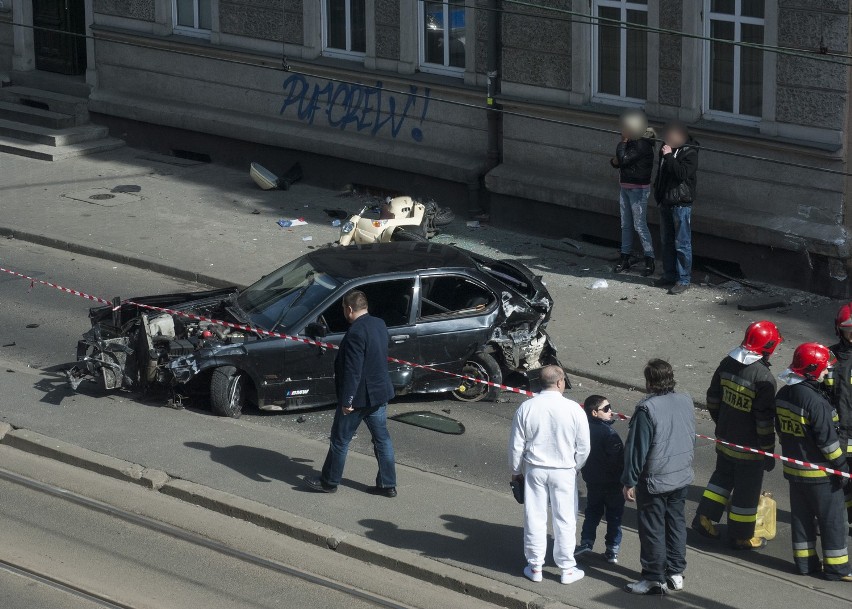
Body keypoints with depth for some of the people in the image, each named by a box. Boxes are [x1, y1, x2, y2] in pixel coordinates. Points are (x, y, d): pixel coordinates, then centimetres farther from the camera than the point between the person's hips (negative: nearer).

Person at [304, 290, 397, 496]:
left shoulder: (356, 333, -25)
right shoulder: (379, 325, 3)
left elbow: (352, 370, -26)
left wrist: (346, 401, -20)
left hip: (359, 397, -8)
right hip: (379, 393, 8)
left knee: (340, 440, 8)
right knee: (382, 439, 14)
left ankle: (329, 482, 20)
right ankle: (388, 484, 19)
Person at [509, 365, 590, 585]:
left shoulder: (526, 408, -8)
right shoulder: (574, 409, -13)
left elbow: (516, 445, -1)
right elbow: (584, 447, -6)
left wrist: (516, 470, 13)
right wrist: (575, 467, 12)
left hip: (534, 470, 1)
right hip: (564, 472, -1)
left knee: (535, 518, 12)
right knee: (565, 521, 9)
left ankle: (535, 567, 19)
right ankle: (567, 569, 17)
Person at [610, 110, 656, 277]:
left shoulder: (642, 145, -18)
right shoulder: (632, 142, 10)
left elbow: (624, 159, -25)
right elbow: (618, 161, 17)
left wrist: (623, 141, -15)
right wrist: (614, 161, -6)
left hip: (638, 190, -9)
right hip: (626, 188, 9)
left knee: (640, 225, -8)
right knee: (626, 225, 12)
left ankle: (650, 260, -3)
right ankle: (625, 259, 19)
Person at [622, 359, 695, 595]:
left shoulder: (647, 409, -22)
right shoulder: (686, 402, -1)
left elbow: (637, 448, -18)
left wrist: (629, 481, -10)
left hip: (654, 481, -7)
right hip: (682, 476, 7)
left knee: (653, 529, 5)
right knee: (676, 523, 18)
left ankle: (654, 578, 12)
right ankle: (676, 573, 25)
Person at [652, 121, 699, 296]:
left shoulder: (689, 153, -14)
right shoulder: (667, 148, 10)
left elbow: (682, 173, -28)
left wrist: (669, 156, -26)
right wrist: (657, 190, 19)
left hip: (681, 204, -8)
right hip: (666, 202, 8)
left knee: (682, 244, -5)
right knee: (666, 242, 15)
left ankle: (684, 280, -1)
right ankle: (669, 276, 25)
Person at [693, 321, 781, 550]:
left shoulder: (727, 364, -4)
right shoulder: (763, 378, -25)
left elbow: (713, 398, 9)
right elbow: (765, 420, -21)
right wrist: (768, 452, -11)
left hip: (725, 440, 6)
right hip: (749, 446, -6)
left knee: (723, 477, 26)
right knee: (747, 489, 8)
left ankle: (705, 518, 26)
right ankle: (742, 537, 20)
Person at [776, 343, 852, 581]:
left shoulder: (783, 395, 1)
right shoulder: (815, 401, -25)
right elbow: (827, 438, -21)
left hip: (793, 468, 8)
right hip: (819, 472, -8)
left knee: (801, 515, 17)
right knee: (832, 518, 4)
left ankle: (805, 561, 23)